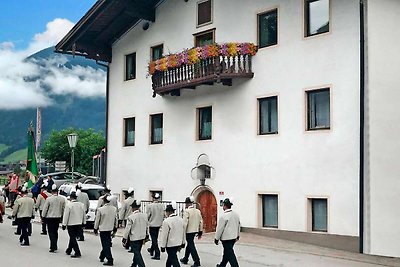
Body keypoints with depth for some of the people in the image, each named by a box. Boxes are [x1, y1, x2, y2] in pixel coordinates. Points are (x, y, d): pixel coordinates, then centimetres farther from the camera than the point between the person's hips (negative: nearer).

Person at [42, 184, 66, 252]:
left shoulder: (48, 199, -14)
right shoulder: (62, 199, -3)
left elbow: (45, 209, -8)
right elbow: (63, 209, 5)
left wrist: (43, 216, 3)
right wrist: (61, 215, 18)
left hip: (50, 217, -4)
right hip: (58, 217, 4)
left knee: (51, 232, -1)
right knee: (55, 232, 17)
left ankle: (53, 247, -9)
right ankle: (54, 246, 25)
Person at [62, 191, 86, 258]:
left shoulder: (68, 205, -14)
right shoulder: (81, 204, 2)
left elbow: (66, 215, -12)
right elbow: (84, 214, 10)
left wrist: (64, 224, -6)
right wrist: (83, 222, 20)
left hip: (71, 224, -6)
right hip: (79, 224, 6)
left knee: (73, 238, -1)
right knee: (73, 237, 19)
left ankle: (77, 253, -8)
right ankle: (69, 250, 32)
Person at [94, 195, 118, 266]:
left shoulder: (100, 209, -17)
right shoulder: (114, 209, -3)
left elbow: (97, 220, -9)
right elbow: (116, 219, 5)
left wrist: (95, 229, 4)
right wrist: (115, 229, 16)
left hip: (103, 229, -5)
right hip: (110, 229, 5)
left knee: (106, 245, 0)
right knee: (106, 244, 20)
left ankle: (110, 260, -4)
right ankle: (102, 257, 35)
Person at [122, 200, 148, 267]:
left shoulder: (131, 217, -17)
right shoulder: (144, 215, 1)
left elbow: (127, 229, -13)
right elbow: (147, 227, 10)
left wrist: (124, 238, -4)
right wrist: (145, 236, 22)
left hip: (134, 238, -6)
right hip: (142, 237, 6)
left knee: (137, 254, -2)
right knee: (137, 252, 21)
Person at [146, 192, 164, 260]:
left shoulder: (150, 206, -16)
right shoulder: (162, 205, -7)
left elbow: (148, 215, -10)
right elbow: (163, 215, -1)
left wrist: (148, 221, 10)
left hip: (152, 224, -4)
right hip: (159, 224, 4)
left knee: (154, 239, 0)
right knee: (155, 238, 21)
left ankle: (157, 254, -5)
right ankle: (152, 250, 40)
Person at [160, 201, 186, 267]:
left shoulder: (166, 221, -18)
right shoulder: (180, 219, 3)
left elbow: (164, 235, -14)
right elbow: (183, 232, 11)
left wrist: (162, 246, -6)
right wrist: (182, 243, 20)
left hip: (170, 244, -7)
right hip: (178, 243, 7)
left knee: (174, 260, -3)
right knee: (170, 257, 22)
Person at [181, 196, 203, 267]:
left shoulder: (186, 211, -15)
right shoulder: (198, 211, 5)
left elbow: (185, 223, -18)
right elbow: (201, 222, 8)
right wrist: (200, 232, 15)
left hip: (189, 231, -7)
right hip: (195, 231, 7)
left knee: (191, 246, -2)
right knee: (189, 244, 20)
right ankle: (185, 259, 32)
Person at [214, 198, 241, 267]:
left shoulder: (224, 216, -19)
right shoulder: (236, 214, 4)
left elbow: (220, 228, -14)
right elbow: (238, 225, 13)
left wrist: (216, 239, -5)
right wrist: (237, 236, 24)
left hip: (226, 238, -8)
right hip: (233, 237, 8)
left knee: (230, 254, -4)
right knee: (227, 252, 21)